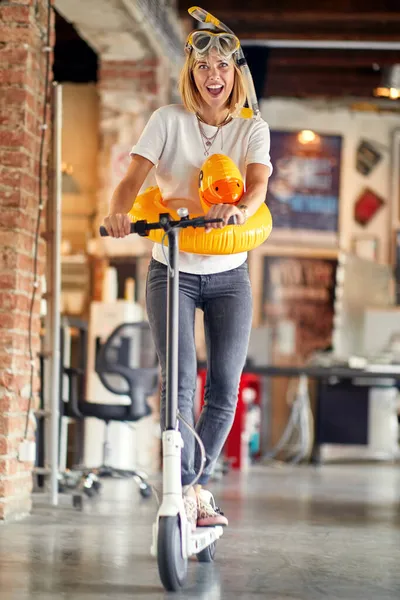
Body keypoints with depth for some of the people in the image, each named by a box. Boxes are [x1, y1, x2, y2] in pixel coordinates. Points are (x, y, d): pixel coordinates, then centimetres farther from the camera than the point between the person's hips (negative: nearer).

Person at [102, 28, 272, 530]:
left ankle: (197, 488, 16)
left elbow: (258, 185, -16)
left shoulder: (253, 130, 2)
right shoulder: (168, 121, -2)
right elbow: (134, 177, -14)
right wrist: (119, 211, -37)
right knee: (180, 381, -16)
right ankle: (188, 491, -14)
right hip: (171, 272, -2)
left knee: (224, 390, 1)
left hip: (228, 276, 2)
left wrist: (239, 210, -40)